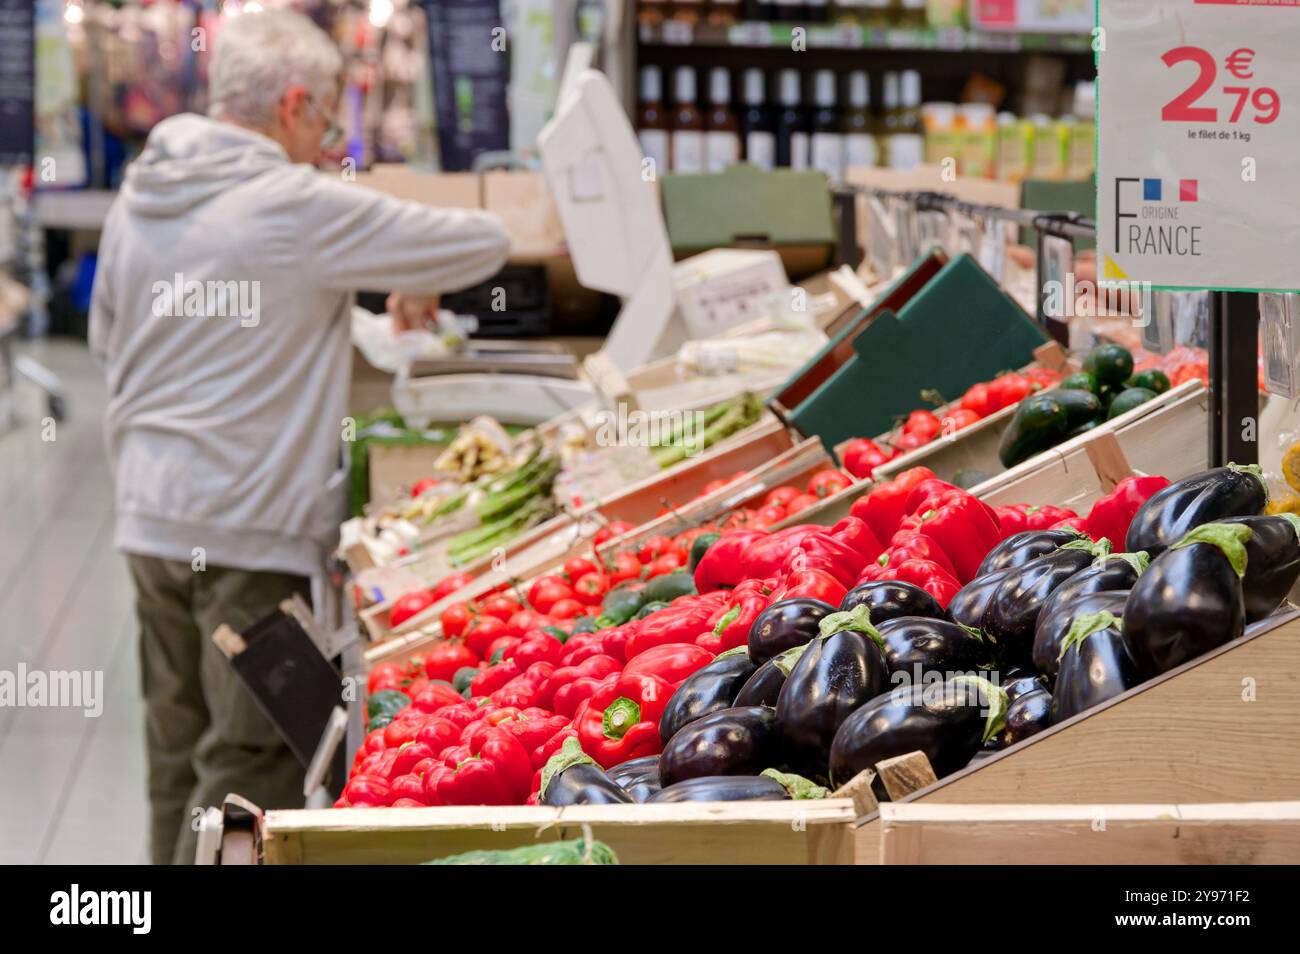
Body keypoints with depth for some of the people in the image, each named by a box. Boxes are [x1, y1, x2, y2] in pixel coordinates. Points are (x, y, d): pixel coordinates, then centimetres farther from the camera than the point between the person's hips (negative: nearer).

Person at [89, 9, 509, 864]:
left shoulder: (140, 195, 7)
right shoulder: (301, 208, -14)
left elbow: (105, 335, 22)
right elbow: (486, 245, -8)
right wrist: (419, 285, 12)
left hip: (149, 515, 8)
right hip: (250, 533, -8)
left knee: (179, 755, 16)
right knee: (254, 762, -2)